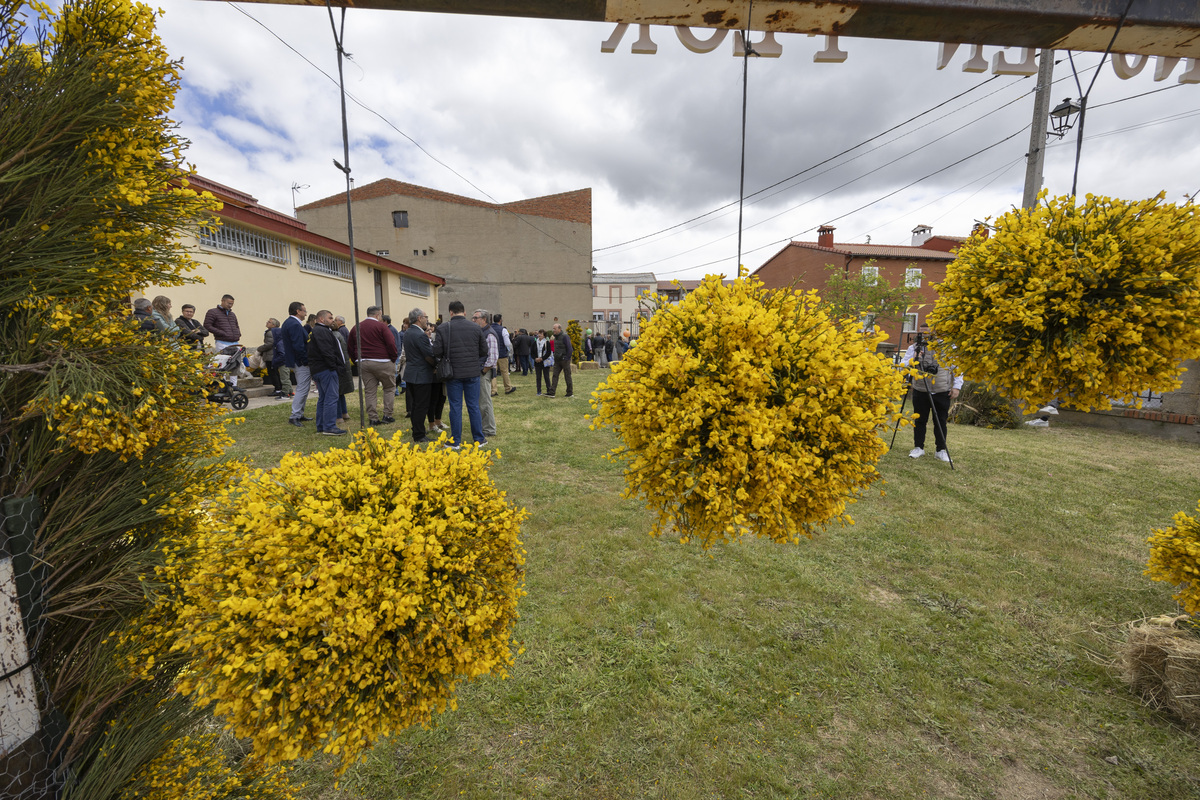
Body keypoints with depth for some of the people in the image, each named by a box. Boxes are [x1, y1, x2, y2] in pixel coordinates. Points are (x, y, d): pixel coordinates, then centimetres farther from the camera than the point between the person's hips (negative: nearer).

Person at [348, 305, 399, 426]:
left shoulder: (356, 328, 12)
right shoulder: (381, 326, -7)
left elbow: (351, 348, 15)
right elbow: (391, 344, -13)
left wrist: (358, 360, 20)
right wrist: (394, 358, -1)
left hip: (363, 363, 5)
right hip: (382, 362, -5)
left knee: (370, 391, 8)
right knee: (389, 388, 8)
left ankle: (373, 418, 8)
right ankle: (387, 415, 5)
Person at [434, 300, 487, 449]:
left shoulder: (443, 328, -6)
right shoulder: (475, 328, -1)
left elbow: (437, 352, -8)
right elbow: (484, 350, 3)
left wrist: (447, 356, 12)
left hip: (453, 373, -1)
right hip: (472, 373, 1)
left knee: (455, 407, 6)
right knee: (474, 406, 9)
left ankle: (455, 441, 13)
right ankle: (479, 439, 15)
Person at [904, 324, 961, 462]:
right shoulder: (914, 348, 1)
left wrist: (956, 386, 0)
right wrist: (913, 360, -24)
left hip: (942, 392, 0)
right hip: (920, 392, 0)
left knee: (941, 422, 7)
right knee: (920, 420, 6)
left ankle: (941, 450, 18)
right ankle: (918, 447, 18)